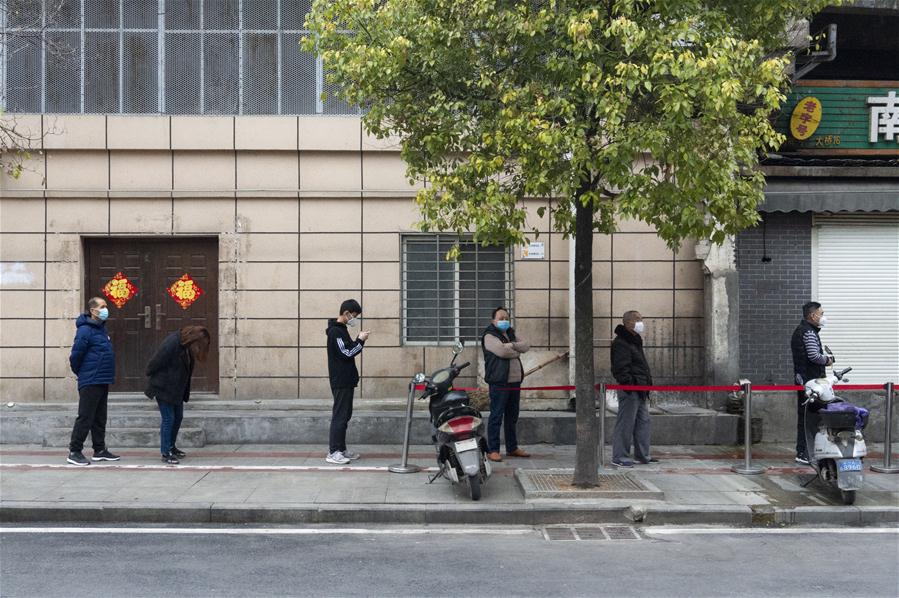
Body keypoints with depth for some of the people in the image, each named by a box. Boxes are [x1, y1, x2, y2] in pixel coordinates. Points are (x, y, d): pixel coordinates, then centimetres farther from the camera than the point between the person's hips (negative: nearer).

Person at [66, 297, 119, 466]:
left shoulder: (101, 328, 14)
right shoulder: (85, 330, -15)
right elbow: (75, 356, -15)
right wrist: (82, 374, -1)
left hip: (103, 382, 9)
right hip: (90, 382, -9)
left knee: (100, 419, 14)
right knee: (85, 418, -5)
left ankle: (100, 450, 22)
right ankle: (74, 452, 1)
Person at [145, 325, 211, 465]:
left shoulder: (188, 346, 1)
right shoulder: (172, 343, -26)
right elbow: (156, 362, -21)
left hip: (177, 389, 9)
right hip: (164, 387, -9)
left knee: (178, 417, 15)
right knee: (168, 418, -5)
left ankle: (171, 447, 31)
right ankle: (166, 452, 4)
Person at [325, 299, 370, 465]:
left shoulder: (341, 329, 17)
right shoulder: (335, 331, -14)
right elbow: (347, 353, -19)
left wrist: (359, 340, 5)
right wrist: (360, 341, -10)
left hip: (346, 380, 10)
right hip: (340, 381, -10)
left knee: (345, 414, 12)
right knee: (339, 415, -9)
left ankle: (341, 449, 18)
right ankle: (333, 452, -7)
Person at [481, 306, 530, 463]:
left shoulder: (511, 334, 20)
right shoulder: (489, 335, -5)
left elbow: (526, 346, 5)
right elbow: (502, 351, -21)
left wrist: (512, 345, -11)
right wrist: (517, 351, -3)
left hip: (515, 381, 8)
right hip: (499, 382, -8)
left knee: (512, 417, 14)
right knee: (496, 417, -7)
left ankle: (512, 448, 23)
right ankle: (492, 450, -4)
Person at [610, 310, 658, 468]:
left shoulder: (635, 341, 20)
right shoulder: (621, 343, -14)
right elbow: (621, 368, -20)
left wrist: (647, 382, 22)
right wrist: (628, 383, -23)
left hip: (640, 389, 11)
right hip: (629, 390, -11)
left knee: (643, 421, 14)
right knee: (625, 423, -6)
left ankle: (643, 455, 23)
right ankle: (619, 457, 0)